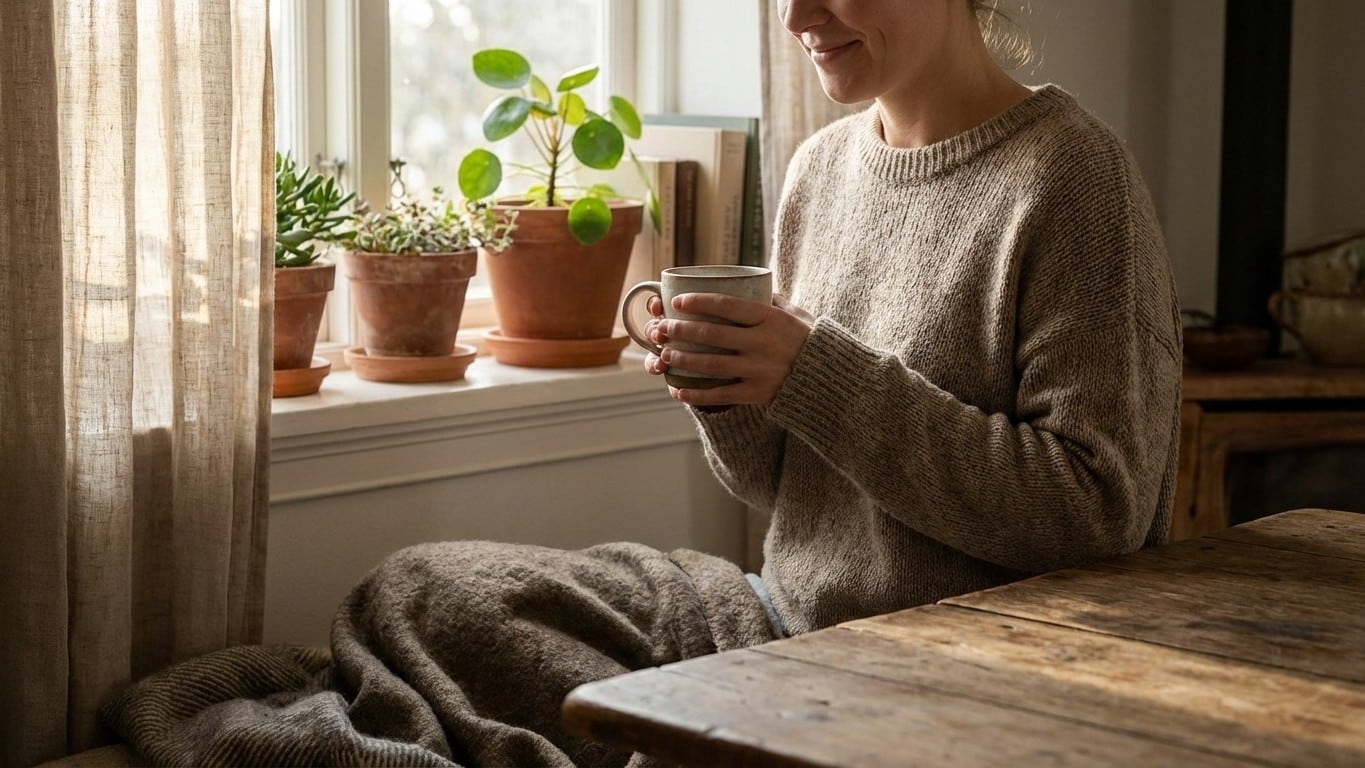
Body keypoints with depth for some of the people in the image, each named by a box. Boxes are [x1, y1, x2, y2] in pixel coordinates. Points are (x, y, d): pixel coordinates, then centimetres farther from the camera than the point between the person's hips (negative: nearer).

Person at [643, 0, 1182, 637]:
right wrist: (727, 402, -9)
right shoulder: (817, 166, 8)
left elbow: (1103, 512, -19)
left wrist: (827, 381, -22)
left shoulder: (1071, 171, -13)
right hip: (795, 623, 6)